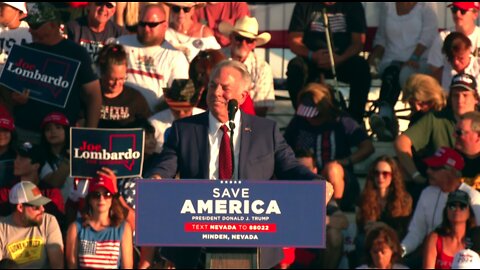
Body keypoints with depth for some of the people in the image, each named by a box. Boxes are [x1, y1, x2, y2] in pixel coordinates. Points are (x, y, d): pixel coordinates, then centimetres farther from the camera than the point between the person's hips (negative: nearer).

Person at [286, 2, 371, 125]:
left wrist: (340, 58, -23)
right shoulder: (304, 5, 6)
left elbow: (358, 42, -2)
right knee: (295, 67, -32)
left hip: (342, 59, 0)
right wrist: (312, 55, -21)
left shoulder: (353, 6, 5)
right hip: (312, 60, 0)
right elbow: (294, 41, 0)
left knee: (361, 67, -31)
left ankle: (355, 119, -25)